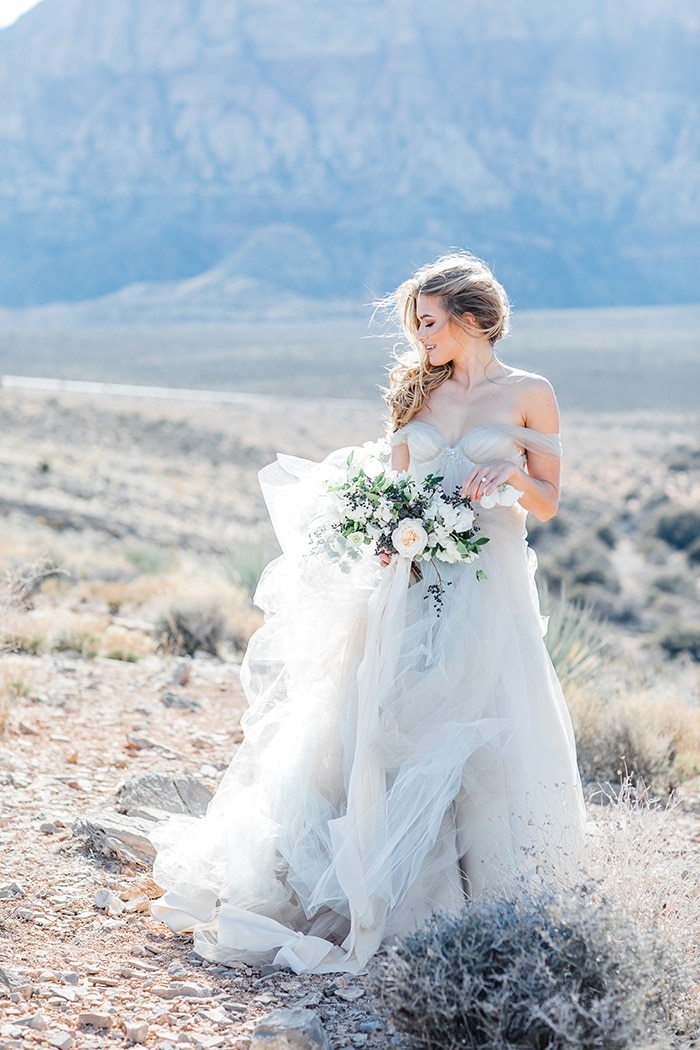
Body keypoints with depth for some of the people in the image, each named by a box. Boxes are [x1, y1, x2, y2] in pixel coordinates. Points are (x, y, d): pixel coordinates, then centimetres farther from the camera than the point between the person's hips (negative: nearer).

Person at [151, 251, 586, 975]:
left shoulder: (528, 395, 2)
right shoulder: (419, 390, 13)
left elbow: (547, 505, 5)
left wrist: (512, 474, -14)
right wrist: (387, 539, -4)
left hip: (489, 589, -3)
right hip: (413, 585, 3)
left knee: (482, 738, -6)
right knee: (391, 731, -1)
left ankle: (484, 896, 5)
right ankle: (397, 887, 8)